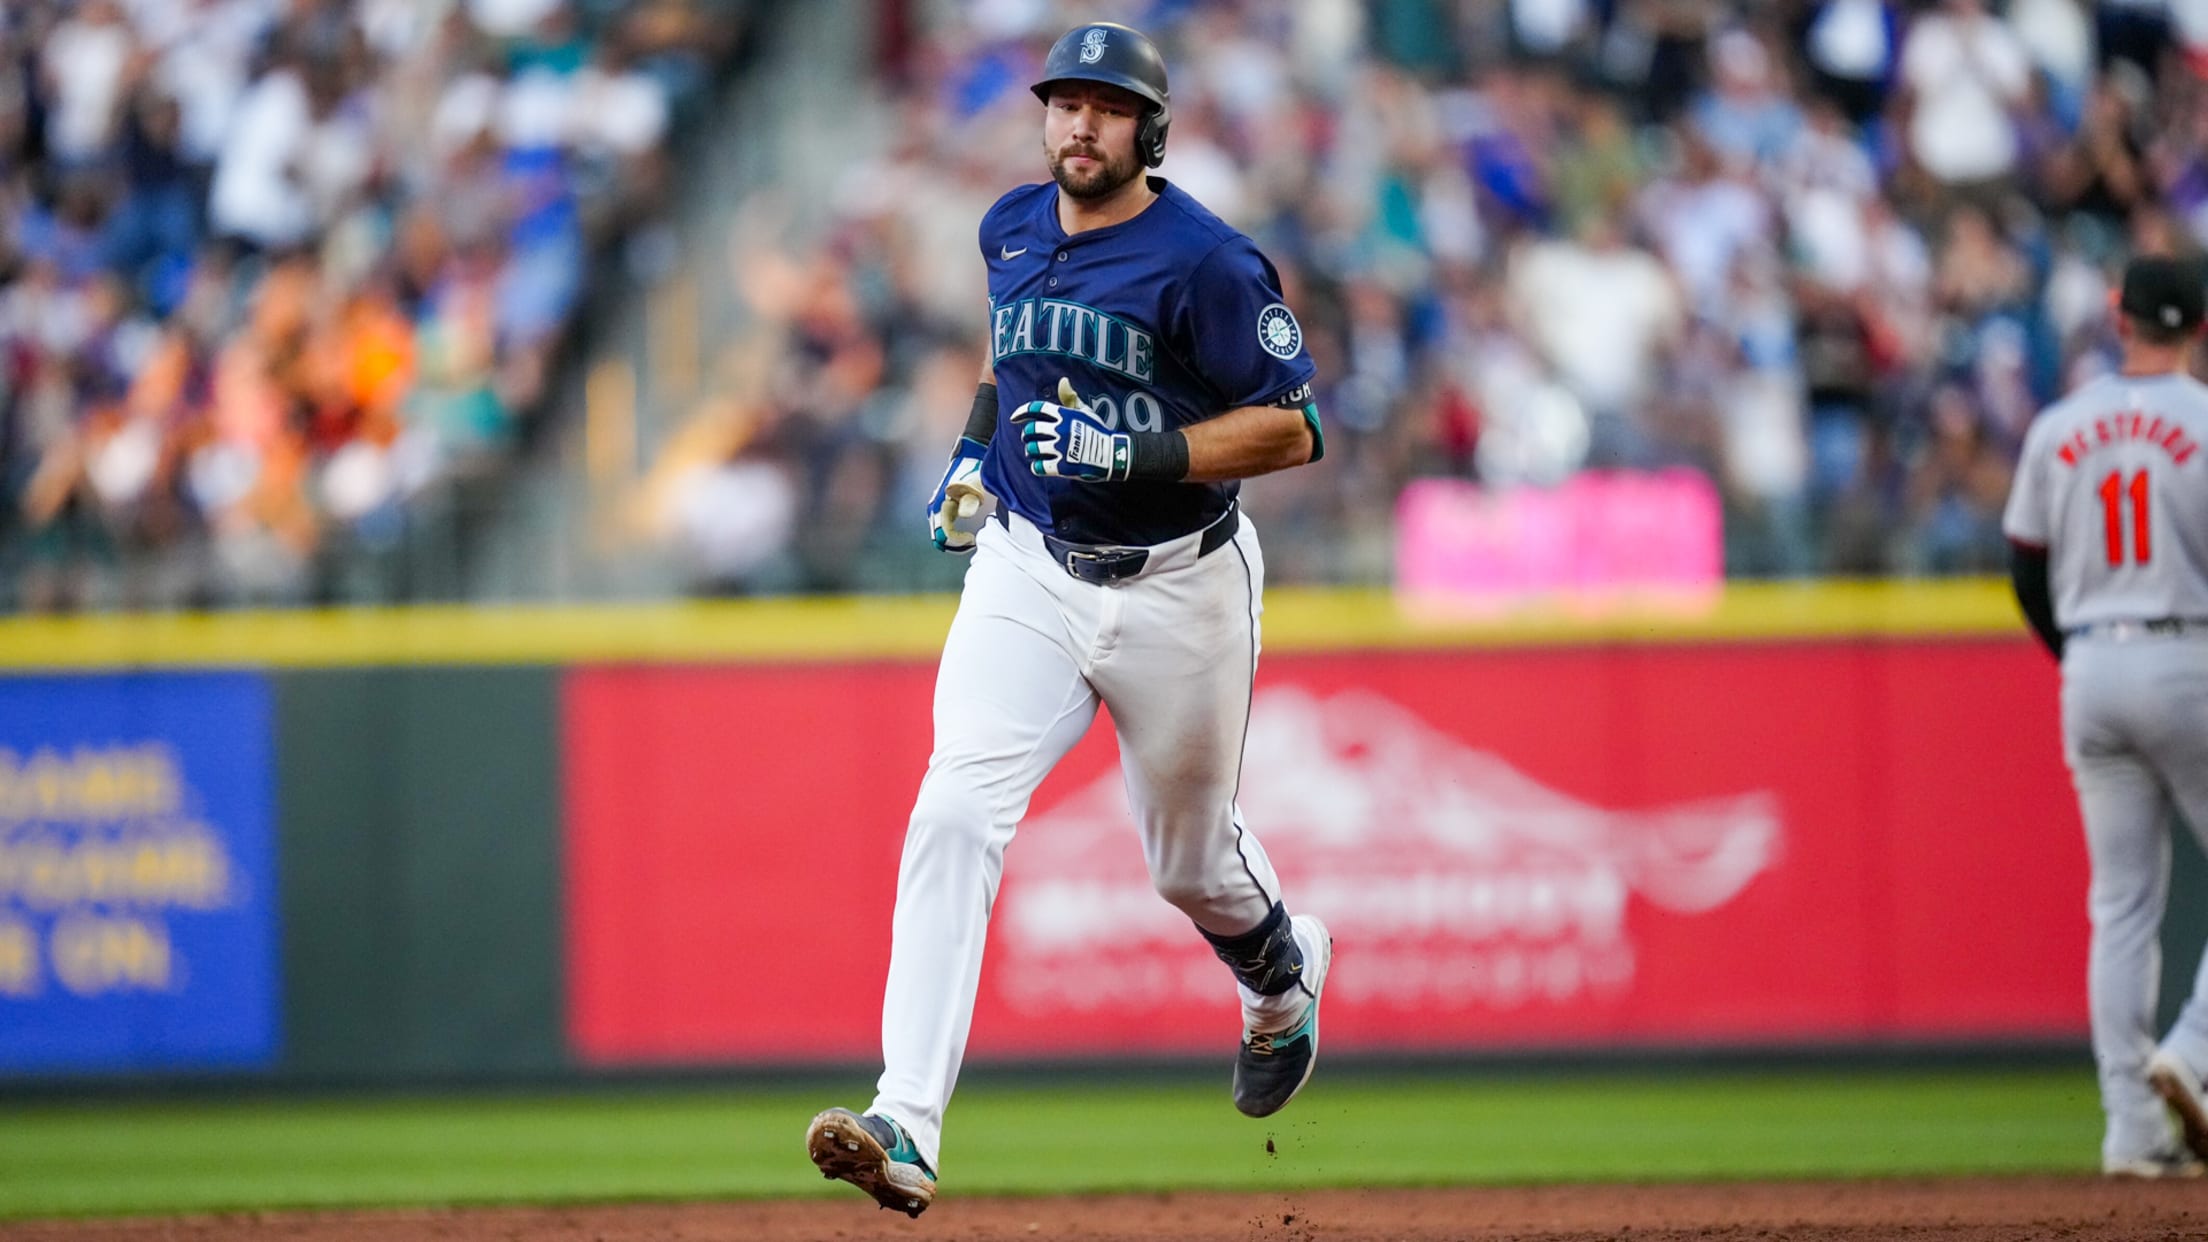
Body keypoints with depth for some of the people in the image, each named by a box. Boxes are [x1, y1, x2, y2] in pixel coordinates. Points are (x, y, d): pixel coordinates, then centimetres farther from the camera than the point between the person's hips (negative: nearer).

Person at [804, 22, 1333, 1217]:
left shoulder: (1204, 264, -16)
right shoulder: (1012, 227, 4)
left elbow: (1291, 428, -17)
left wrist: (1130, 454, -27)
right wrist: (975, 446, 12)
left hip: (1177, 591, -3)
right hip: (1027, 569, 4)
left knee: (1190, 858, 15)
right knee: (956, 813, -19)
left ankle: (1284, 971, 54)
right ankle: (906, 1129, -28)